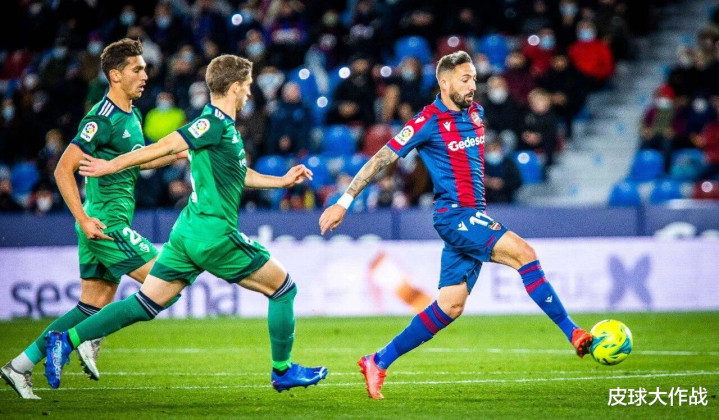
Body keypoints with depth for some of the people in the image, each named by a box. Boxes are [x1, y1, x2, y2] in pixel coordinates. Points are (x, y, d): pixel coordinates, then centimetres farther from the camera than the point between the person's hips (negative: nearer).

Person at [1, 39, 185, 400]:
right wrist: (84, 219, -22)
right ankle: (91, 341, -5)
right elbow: (63, 170, -17)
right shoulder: (102, 119, -15)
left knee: (92, 306, 10)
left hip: (112, 222, 9)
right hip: (106, 222, -9)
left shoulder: (131, 115, 13)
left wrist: (179, 153, 17)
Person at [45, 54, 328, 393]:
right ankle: (282, 371, 14)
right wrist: (113, 165, -13)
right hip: (214, 233, -9)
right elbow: (165, 146, -15)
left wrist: (282, 181, 29)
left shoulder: (220, 124, 17)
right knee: (283, 287, 5)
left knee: (146, 304, 6)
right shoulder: (216, 123, -14)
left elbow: (239, 174, 30)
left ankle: (65, 341, -2)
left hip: (187, 233, 9)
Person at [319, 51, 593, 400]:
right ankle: (573, 333, -22)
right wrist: (343, 203, -8)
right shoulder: (429, 121, -9)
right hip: (452, 214, -8)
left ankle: (378, 362, 12)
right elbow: (382, 159, -7)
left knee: (450, 306, 5)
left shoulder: (475, 113, 12)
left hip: (474, 215, 8)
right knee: (523, 252, -23)